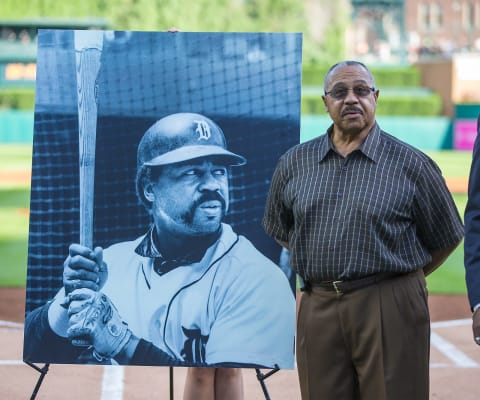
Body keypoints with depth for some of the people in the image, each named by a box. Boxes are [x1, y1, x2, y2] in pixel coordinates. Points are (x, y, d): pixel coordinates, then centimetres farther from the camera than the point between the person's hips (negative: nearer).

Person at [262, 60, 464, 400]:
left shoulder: (410, 164, -1)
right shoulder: (294, 163, 9)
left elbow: (446, 238, 7)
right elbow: (279, 231, 21)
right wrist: (328, 272, 13)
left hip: (389, 308, -3)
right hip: (318, 308, 3)